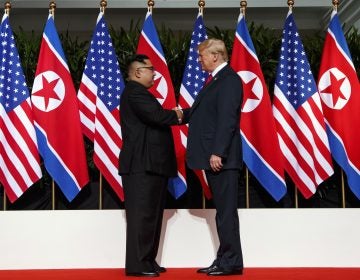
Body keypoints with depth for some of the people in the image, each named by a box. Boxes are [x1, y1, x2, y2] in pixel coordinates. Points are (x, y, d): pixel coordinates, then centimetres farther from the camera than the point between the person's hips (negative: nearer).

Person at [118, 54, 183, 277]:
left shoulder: (139, 93, 22)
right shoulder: (134, 92, -12)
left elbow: (155, 118, 17)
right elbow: (157, 115, -25)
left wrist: (173, 117, 0)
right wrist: (176, 116, -6)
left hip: (150, 165, 11)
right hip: (142, 165, -11)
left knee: (151, 215, 12)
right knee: (142, 215, -9)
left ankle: (148, 261, 17)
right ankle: (137, 265, -5)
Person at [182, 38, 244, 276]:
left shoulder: (229, 80, -11)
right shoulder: (217, 80, 19)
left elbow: (227, 119, -19)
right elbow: (203, 113, 23)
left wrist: (218, 153, -24)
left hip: (222, 158, -10)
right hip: (213, 157, 10)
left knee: (226, 210, -4)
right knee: (222, 210, 12)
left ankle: (231, 263, 3)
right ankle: (225, 260, 19)